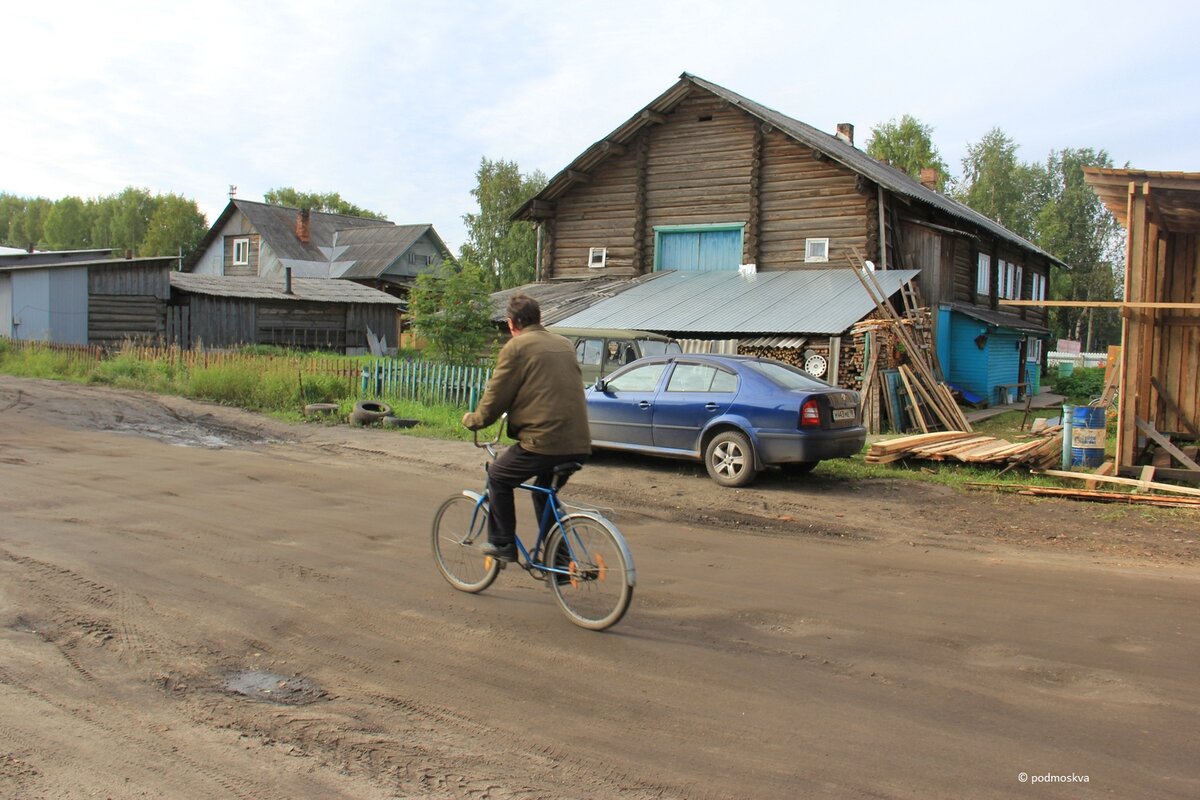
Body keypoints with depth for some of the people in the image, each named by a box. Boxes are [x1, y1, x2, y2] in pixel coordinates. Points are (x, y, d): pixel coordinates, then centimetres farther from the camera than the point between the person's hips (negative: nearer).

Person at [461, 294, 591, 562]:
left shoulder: (516, 347, -2)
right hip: (578, 444, 7)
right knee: (544, 493, 28)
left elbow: (495, 398, -1)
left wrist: (472, 420, 19)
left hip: (543, 441, -7)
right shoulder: (564, 344, 18)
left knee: (498, 477, 16)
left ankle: (502, 544, 17)